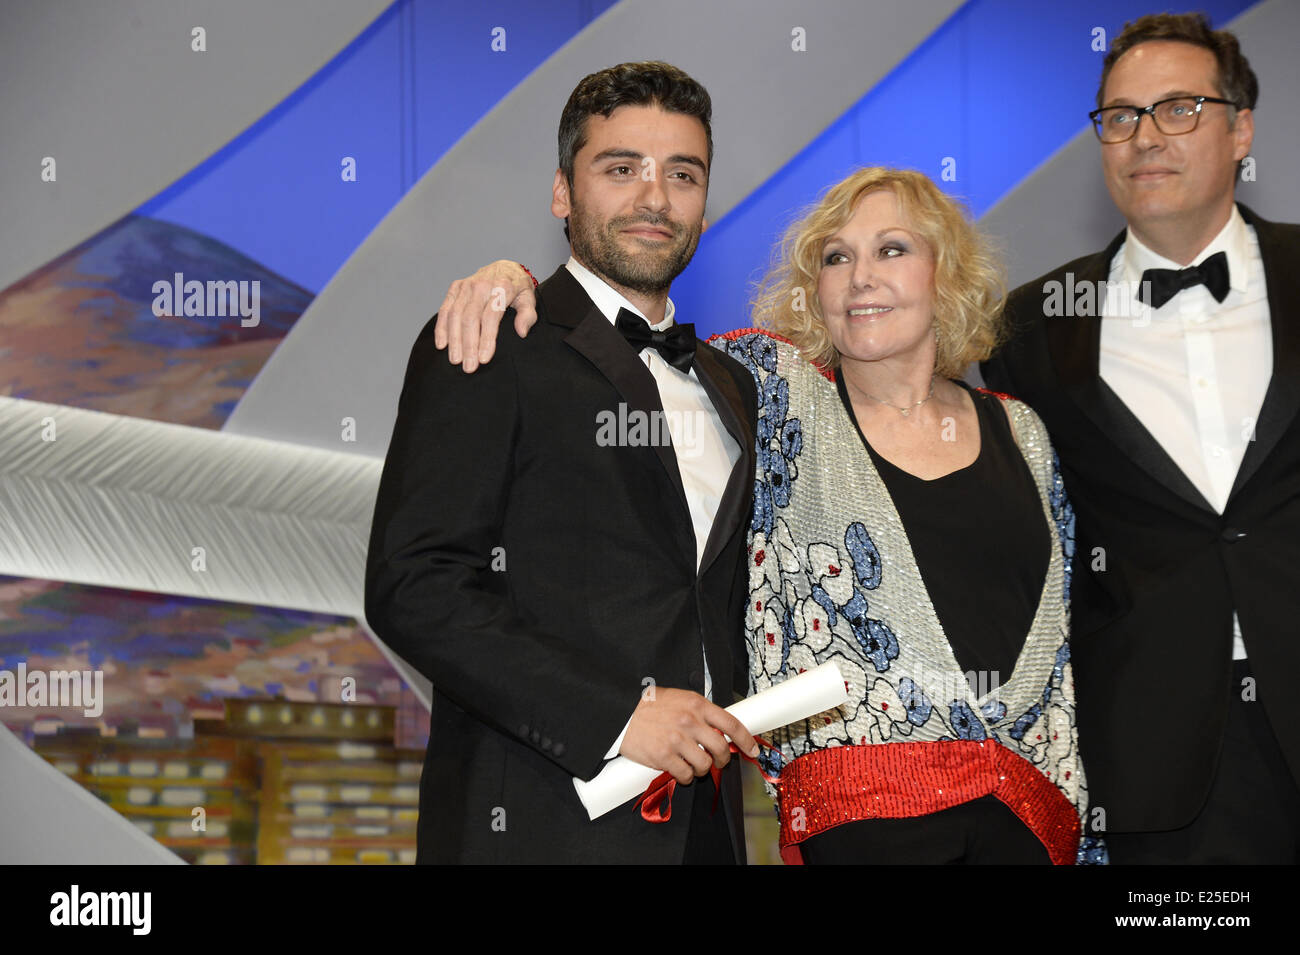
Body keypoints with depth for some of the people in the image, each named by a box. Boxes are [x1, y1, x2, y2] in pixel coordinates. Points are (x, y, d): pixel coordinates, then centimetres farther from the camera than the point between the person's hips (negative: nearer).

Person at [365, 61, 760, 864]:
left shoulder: (728, 385, 17)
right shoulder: (488, 351, -5)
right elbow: (412, 586, -15)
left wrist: (727, 725, 8)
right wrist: (617, 715, -19)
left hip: (704, 820, 6)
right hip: (542, 823, -6)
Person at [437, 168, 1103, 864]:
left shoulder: (1017, 431, 12)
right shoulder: (778, 389, 3)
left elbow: (1059, 635, 14)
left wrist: (1079, 814, 11)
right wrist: (514, 281, -14)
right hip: (862, 809, -3)